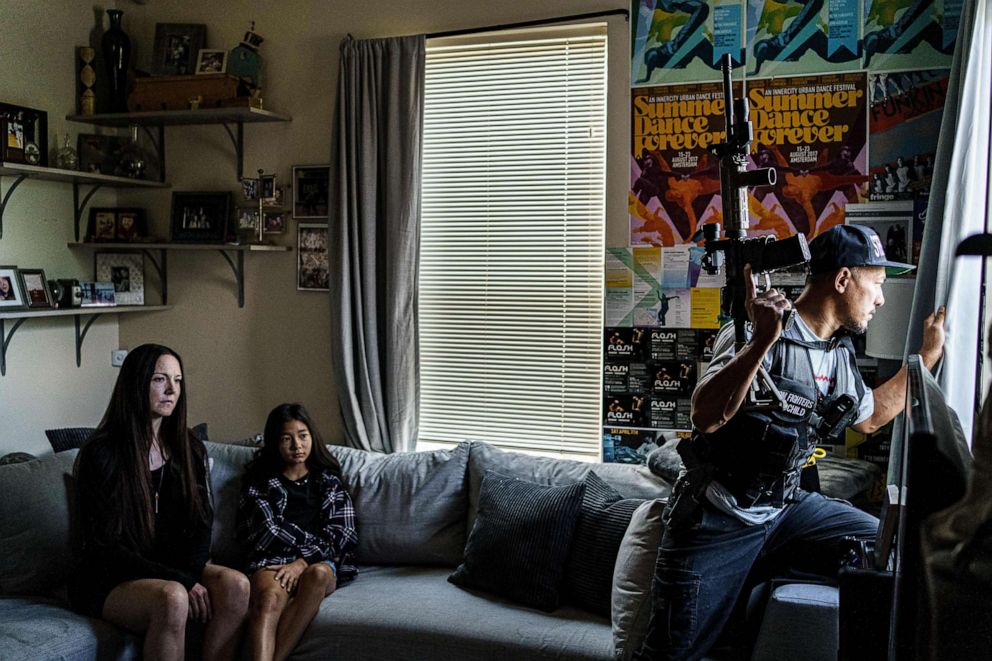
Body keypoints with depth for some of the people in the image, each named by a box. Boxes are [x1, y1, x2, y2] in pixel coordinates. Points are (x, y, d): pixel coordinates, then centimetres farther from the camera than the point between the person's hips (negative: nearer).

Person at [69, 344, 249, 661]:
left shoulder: (189, 448, 5)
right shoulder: (101, 454, -12)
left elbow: (201, 524, 5)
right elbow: (105, 547, -14)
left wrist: (188, 576, -15)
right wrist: (181, 581, -22)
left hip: (176, 568, 5)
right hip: (109, 581, -5)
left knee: (235, 584, -25)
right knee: (172, 598, -36)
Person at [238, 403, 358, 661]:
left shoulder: (329, 480, 19)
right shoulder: (260, 480, 17)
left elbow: (342, 533, 6)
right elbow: (267, 531, 3)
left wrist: (303, 563, -9)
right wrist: (314, 542, -2)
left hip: (318, 562, 1)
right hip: (272, 560, 0)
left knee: (317, 574, -37)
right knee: (270, 598, -36)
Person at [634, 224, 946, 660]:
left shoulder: (839, 353, 7)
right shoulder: (758, 336, -18)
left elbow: (868, 418, 26)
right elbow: (706, 417, -34)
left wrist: (927, 355, 21)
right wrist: (762, 340, -42)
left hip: (787, 507, 7)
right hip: (717, 521, -7)